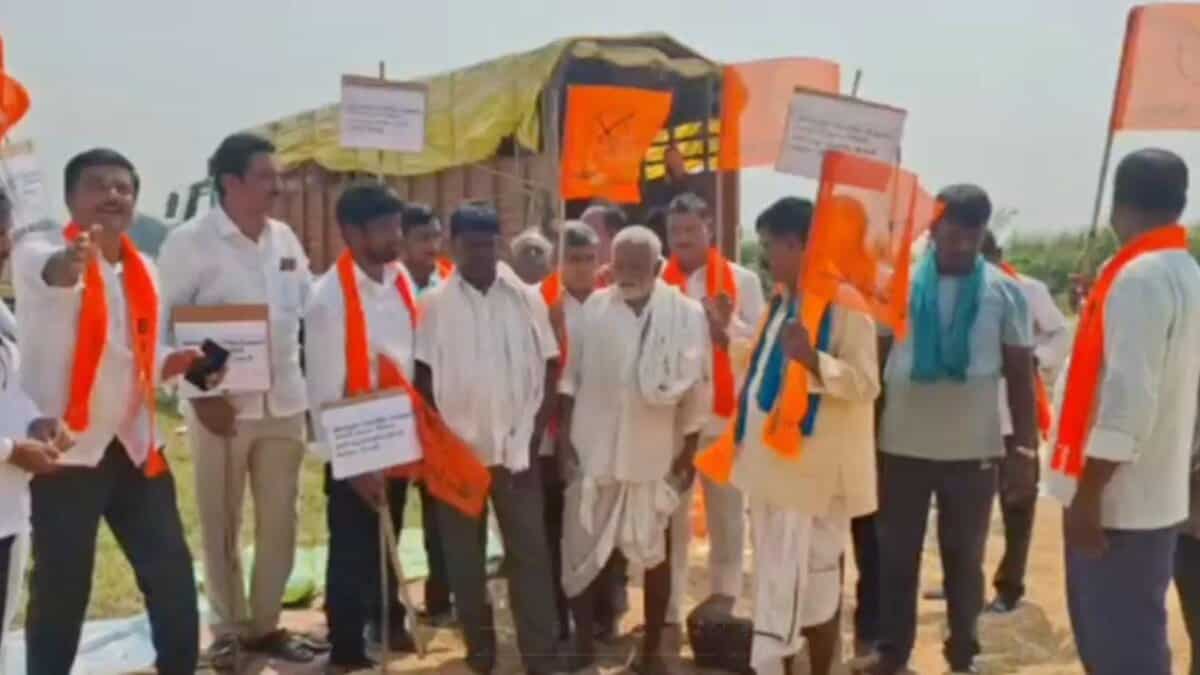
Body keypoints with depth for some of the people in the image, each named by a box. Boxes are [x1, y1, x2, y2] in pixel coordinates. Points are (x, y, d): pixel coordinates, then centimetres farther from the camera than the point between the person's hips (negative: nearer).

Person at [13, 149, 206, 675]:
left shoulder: (144, 271, 11)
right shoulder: (38, 253, -7)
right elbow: (47, 273, -34)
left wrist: (175, 362, -1)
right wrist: (67, 264, -57)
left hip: (136, 446, 5)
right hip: (67, 450, -5)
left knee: (174, 576, 9)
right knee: (61, 590, 1)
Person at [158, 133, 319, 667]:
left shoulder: (285, 238, 8)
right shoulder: (189, 241, -7)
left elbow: (307, 308, 14)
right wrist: (198, 394, -12)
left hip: (284, 402, 5)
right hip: (221, 405, -4)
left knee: (280, 522, 10)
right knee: (221, 526, 8)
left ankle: (265, 623, 26)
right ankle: (227, 629, 23)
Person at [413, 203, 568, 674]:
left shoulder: (527, 299, 2)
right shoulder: (435, 304, -1)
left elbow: (549, 369, 3)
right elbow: (423, 377, 0)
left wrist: (534, 433, -3)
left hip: (516, 448, 0)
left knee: (530, 551, 1)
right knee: (464, 556, 10)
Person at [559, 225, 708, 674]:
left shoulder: (686, 313, -5)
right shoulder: (594, 308, 2)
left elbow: (695, 386, -2)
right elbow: (571, 376, 6)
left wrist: (689, 452, -2)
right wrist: (564, 436, 0)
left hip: (654, 453, -2)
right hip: (593, 448, 2)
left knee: (654, 552, 10)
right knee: (582, 550, 7)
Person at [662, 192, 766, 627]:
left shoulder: (742, 281, 3)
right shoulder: (656, 283, 4)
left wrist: (725, 326, -18)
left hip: (725, 416, 0)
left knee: (727, 521, 8)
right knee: (669, 521, 7)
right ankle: (666, 615, 16)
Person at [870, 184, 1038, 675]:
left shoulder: (1005, 292, -1)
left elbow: (1021, 376, 2)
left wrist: (1026, 449, -3)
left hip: (974, 450, 0)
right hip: (902, 447, 0)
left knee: (964, 558, 12)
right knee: (897, 555, 9)